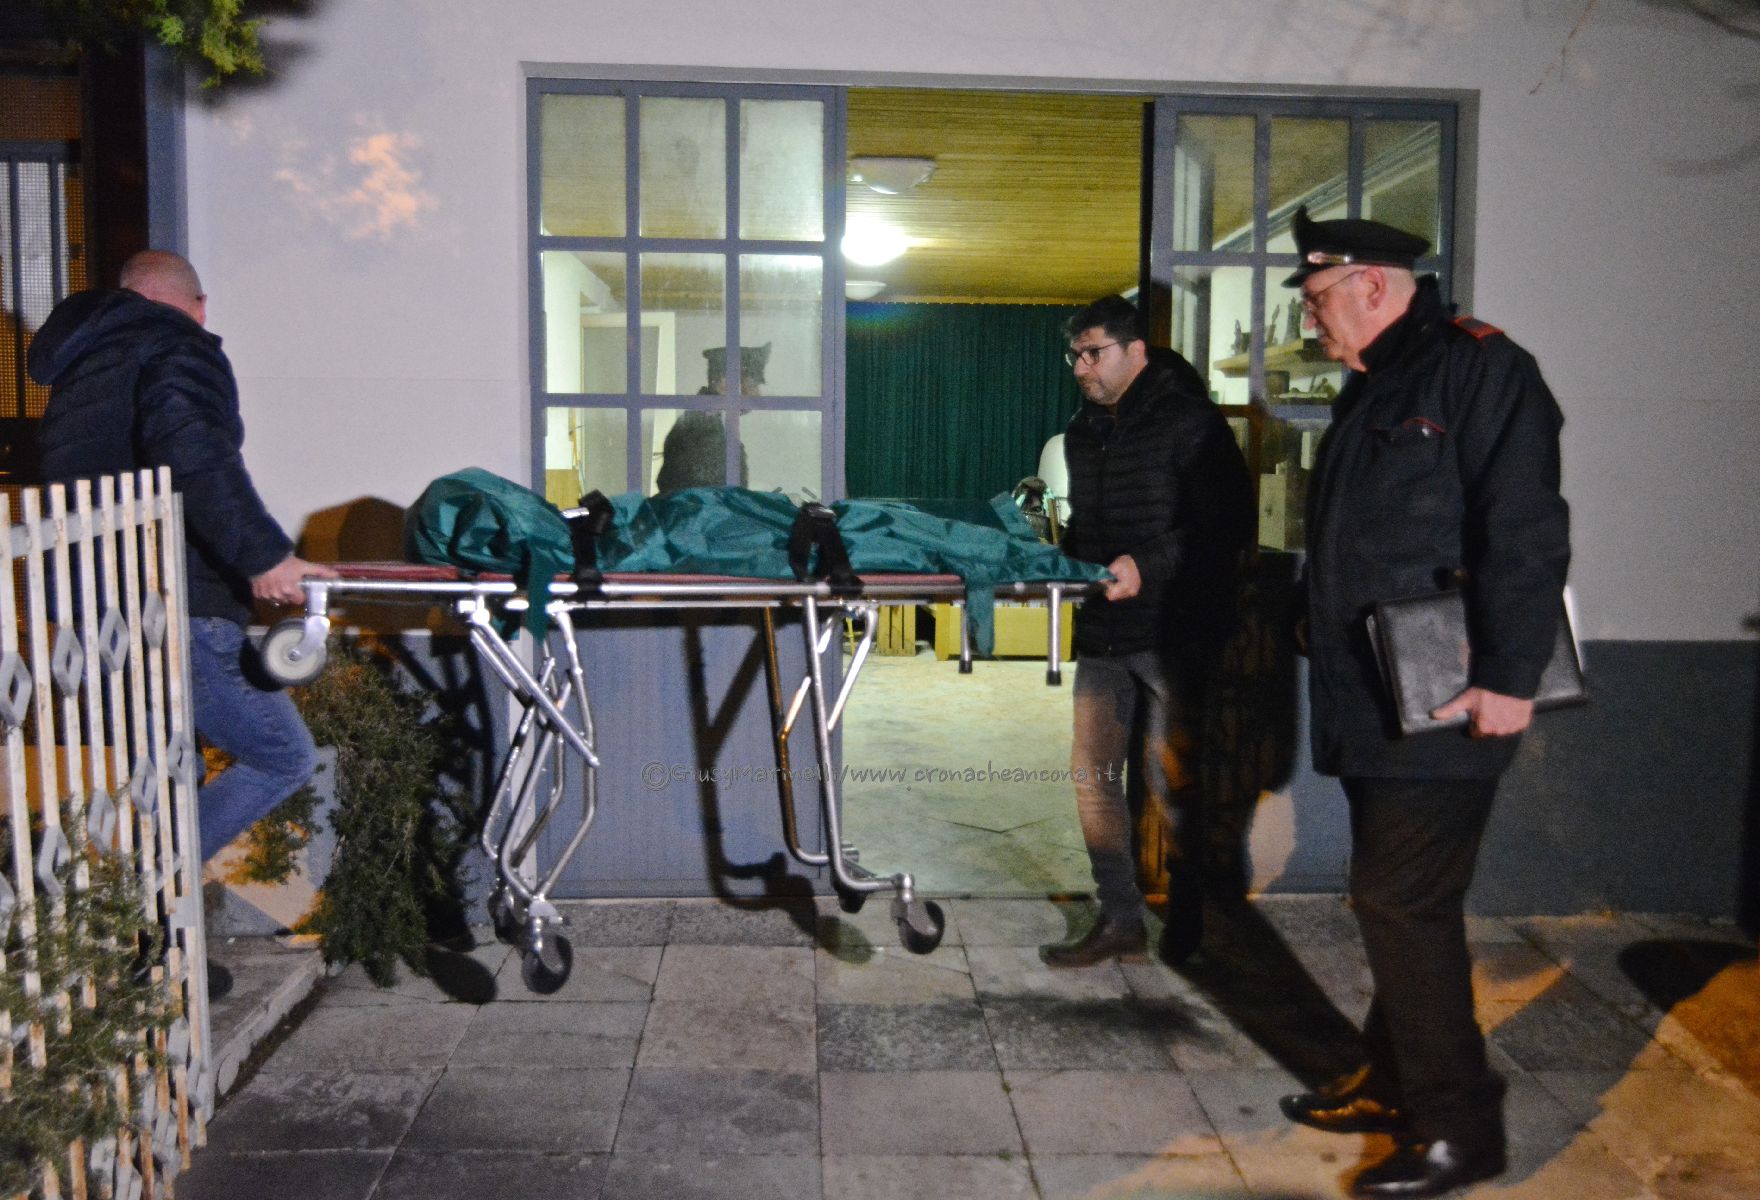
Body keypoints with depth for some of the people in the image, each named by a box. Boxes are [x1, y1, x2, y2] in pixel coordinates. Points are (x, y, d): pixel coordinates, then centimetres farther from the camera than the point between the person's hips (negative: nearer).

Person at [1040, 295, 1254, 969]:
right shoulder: (1082, 433, 14)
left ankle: (1188, 924, 20)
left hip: (1175, 631, -7)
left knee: (1170, 780, 1)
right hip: (1103, 634, 7)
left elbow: (1228, 526, -16)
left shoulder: (1190, 424, -8)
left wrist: (1148, 566, -24)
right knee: (1092, 773, 4)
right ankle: (1120, 920, 15)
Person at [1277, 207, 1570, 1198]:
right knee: (1393, 900, 16)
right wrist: (1323, 629, 22)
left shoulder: (1482, 368, -11)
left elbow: (1526, 534, -19)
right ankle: (1396, 1086, 30)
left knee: (1404, 903, -7)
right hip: (1373, 700, 10)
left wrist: (1510, 676, -23)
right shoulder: (1377, 387, 19)